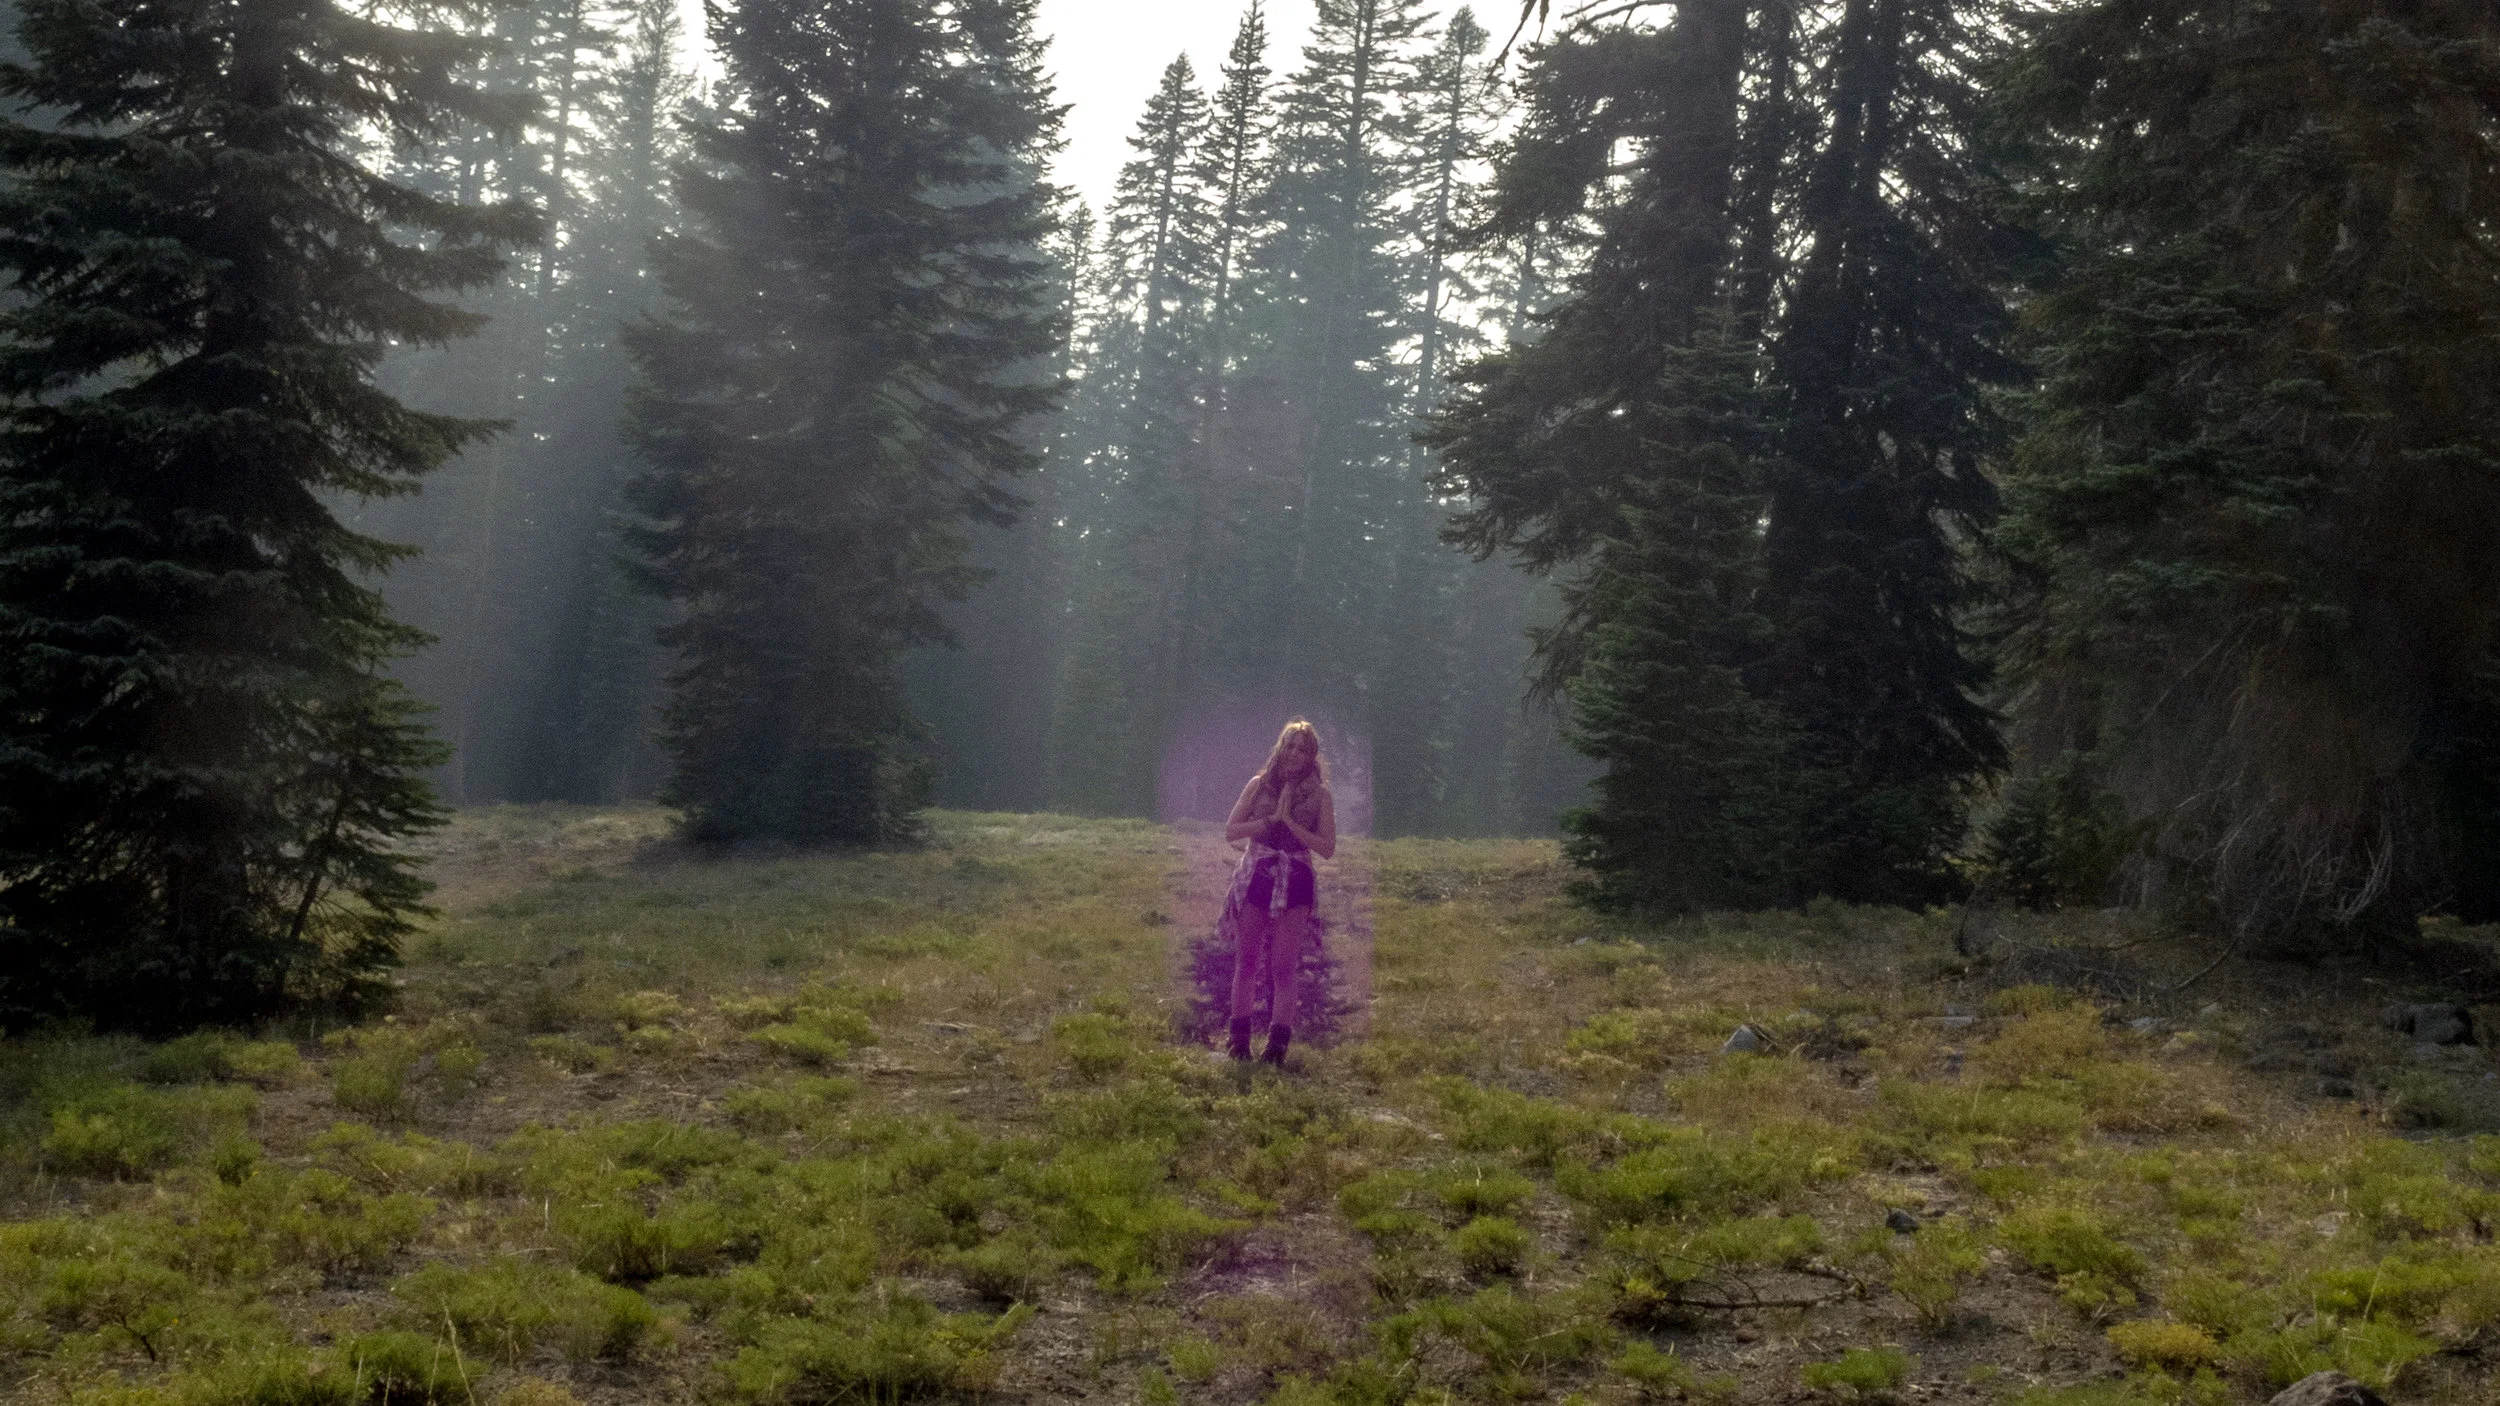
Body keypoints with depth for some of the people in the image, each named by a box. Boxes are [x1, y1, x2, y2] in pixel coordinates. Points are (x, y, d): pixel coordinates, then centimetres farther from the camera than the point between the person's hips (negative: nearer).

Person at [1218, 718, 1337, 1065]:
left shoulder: (1319, 795, 2)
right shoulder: (1259, 785, 5)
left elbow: (1327, 848, -5)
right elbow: (1230, 831, 0)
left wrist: (1290, 821, -14)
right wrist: (1271, 819, -10)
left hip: (1296, 883, -1)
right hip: (1255, 878, 1)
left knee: (1285, 966, -2)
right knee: (1246, 961, 3)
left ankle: (1278, 1044, 2)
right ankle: (1240, 1039, 11)